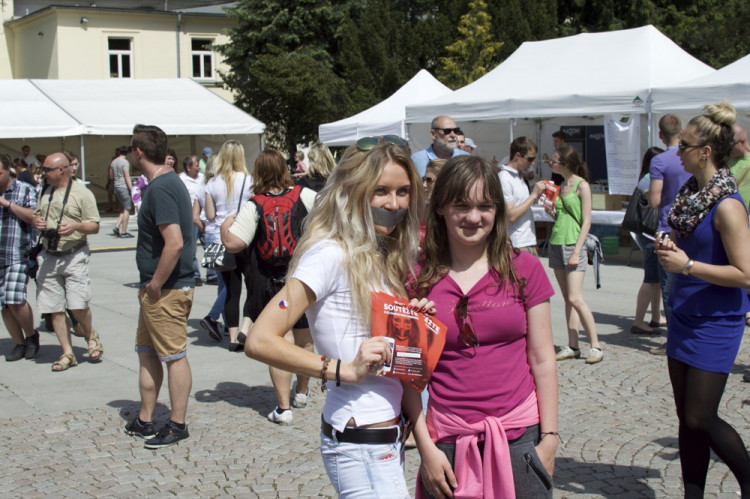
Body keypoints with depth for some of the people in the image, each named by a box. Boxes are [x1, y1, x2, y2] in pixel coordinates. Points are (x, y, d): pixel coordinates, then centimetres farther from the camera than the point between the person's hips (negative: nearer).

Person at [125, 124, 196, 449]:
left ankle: (177, 425, 11)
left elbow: (175, 243, -29)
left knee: (175, 356, 0)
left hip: (166, 291, -10)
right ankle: (144, 422, 26)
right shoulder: (170, 181, 13)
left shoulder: (160, 188, -19)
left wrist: (155, 285, -18)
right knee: (147, 353, 17)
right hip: (157, 289, 10)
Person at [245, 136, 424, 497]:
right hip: (362, 448, -8)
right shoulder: (332, 254, -15)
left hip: (387, 436, 8)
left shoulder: (382, 256, 10)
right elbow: (260, 341, -21)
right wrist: (345, 369, -23)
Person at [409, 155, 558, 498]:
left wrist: (549, 438, 0)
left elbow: (543, 360, 4)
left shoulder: (524, 269, 2)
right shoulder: (418, 278, 0)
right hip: (449, 444, 0)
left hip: (519, 437, 0)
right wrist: (426, 448, -4)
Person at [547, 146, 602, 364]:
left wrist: (577, 251, -16)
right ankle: (572, 346, 9)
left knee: (575, 299, -13)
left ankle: (595, 346, -5)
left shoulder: (582, 185, -7)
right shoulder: (561, 186, 15)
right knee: (567, 299, 7)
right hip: (556, 244, 7)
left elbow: (586, 221, -11)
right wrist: (551, 211, 0)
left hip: (573, 245, -7)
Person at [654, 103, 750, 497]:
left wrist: (687, 265, -22)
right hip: (684, 317, 8)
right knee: (687, 419, 12)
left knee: (700, 419, -2)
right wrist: (669, 250, 0)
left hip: (715, 324, -8)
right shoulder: (690, 192, 8)